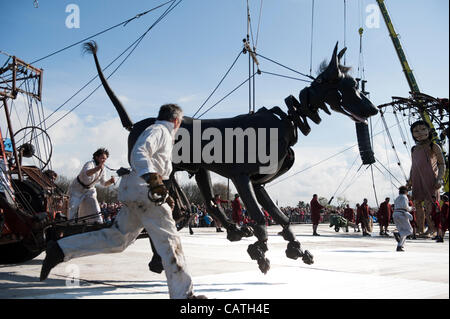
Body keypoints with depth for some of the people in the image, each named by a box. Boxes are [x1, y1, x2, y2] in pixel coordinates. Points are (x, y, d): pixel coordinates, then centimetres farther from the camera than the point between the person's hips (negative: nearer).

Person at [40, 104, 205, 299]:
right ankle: (183, 294, -7)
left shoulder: (164, 134, 28)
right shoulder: (158, 130, -3)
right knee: (169, 240, -8)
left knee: (116, 239, 8)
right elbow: (139, 153, -22)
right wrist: (152, 178, -35)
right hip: (143, 190, -10)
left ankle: (59, 250, 7)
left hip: (132, 192, 10)